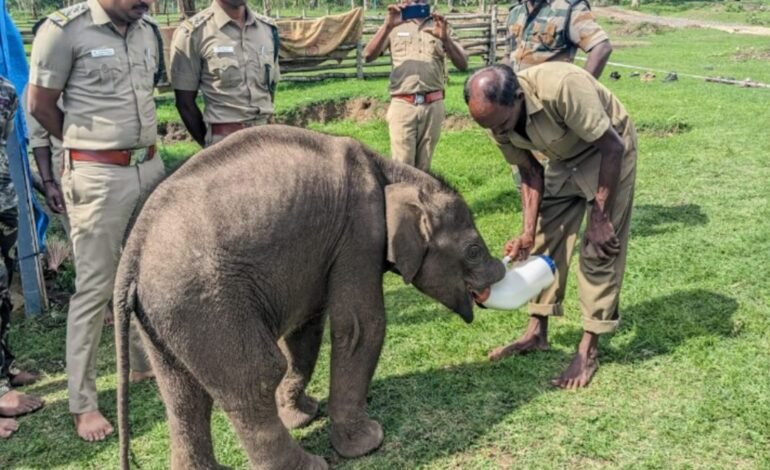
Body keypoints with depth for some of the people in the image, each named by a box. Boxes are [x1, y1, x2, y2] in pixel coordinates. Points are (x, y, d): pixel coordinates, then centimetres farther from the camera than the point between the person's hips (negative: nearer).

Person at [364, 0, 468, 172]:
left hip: (433, 106, 2)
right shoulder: (394, 25, 11)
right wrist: (388, 26, -17)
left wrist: (445, 38, -16)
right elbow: (368, 56, -4)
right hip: (402, 105, -1)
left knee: (423, 167, 6)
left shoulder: (439, 25, 13)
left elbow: (463, 65, 1)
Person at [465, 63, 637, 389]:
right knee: (546, 239, 5)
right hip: (564, 157, 6)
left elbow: (613, 146, -29)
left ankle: (589, 349, 0)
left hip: (608, 150, -6)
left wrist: (599, 217, -23)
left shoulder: (562, 87, -38)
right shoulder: (498, 117, -17)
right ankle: (537, 332, 17)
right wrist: (528, 231, -15)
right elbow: (530, 173, -5)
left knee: (599, 248, -8)